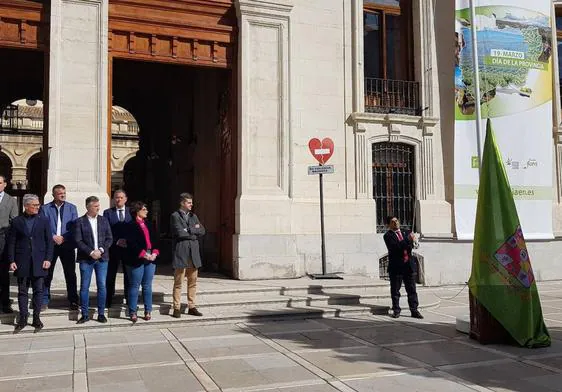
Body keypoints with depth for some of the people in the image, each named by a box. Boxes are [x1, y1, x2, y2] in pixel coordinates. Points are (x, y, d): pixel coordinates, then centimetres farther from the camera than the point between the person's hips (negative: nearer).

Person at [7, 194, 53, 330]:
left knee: (38, 291, 4)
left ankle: (36, 317, 13)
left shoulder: (44, 221, 5)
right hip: (22, 263, 0)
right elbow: (11, 243, 4)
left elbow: (49, 241, 4)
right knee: (22, 291, 6)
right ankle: (23, 318, 14)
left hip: (39, 262, 0)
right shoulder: (17, 221, 4)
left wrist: (48, 259, -4)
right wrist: (12, 261, -4)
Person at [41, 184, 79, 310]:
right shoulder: (45, 208, 4)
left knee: (70, 274, 3)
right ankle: (44, 301, 15)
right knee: (47, 273, 4)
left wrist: (63, 238, -10)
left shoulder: (71, 208, 7)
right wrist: (53, 237, -13)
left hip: (67, 244, 1)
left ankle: (73, 301, 9)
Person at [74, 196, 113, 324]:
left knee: (102, 286, 3)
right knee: (84, 287, 2)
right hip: (86, 258, -2)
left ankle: (101, 313, 12)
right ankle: (85, 314, 12)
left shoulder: (104, 220, 9)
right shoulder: (80, 222, -1)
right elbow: (78, 241, -7)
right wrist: (91, 252, -14)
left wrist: (101, 250, -9)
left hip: (102, 258, 2)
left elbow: (109, 238, 6)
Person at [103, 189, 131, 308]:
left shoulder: (132, 212, 7)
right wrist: (117, 241, -13)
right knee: (110, 275, 3)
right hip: (113, 248, 0)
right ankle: (108, 301, 10)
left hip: (129, 248, 1)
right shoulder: (108, 212, 5)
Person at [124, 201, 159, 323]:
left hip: (150, 259, 6)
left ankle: (148, 311, 16)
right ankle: (132, 312, 8)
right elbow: (131, 243, -13)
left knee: (147, 286, 9)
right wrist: (144, 254, -17)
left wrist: (154, 253, -3)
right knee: (134, 286, 1)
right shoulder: (130, 226, -5)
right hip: (136, 260, -6)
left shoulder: (148, 224, 15)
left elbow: (154, 240, 13)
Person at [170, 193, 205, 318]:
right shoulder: (175, 216, -2)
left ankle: (191, 307, 15)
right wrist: (194, 232, -4)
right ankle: (177, 308, 5)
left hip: (193, 252, 6)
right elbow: (180, 232, -15)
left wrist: (189, 230, -6)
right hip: (181, 252, -6)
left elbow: (202, 231, 7)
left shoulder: (193, 216, 17)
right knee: (178, 282, -1)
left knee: (193, 282, 8)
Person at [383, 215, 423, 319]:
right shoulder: (388, 236, -3)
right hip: (396, 267, -4)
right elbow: (394, 247, -18)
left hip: (409, 265, 4)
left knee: (412, 290, 4)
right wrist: (407, 240, -22)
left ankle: (414, 311, 8)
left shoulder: (406, 232, 13)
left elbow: (410, 246, 9)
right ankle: (396, 310, 15)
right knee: (395, 290, 5)